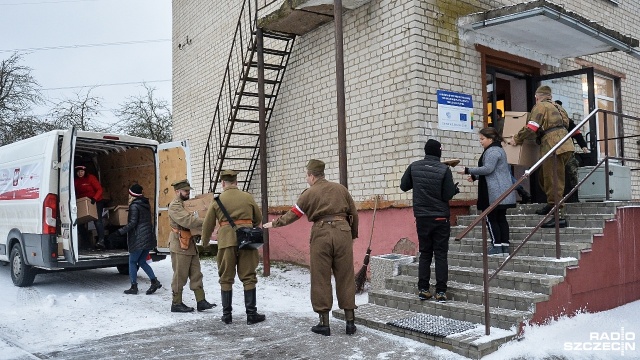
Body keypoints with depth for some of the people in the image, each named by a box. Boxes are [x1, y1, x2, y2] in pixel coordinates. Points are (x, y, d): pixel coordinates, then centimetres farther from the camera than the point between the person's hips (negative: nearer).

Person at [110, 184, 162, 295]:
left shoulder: (134, 206, -11)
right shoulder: (146, 204, 14)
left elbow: (132, 223, -17)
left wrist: (119, 232, -15)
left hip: (138, 239, -8)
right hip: (148, 238, 8)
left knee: (132, 262, 5)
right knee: (142, 262, 15)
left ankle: (134, 287, 7)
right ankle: (155, 282, 5)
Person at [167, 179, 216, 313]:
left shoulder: (187, 203, 18)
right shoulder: (175, 205, -12)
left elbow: (191, 219, 17)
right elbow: (187, 220, -26)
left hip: (191, 244, 9)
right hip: (180, 245, -9)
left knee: (196, 274, 7)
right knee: (180, 275, -1)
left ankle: (201, 301, 10)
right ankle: (176, 303, 10)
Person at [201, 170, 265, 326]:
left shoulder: (218, 200, 4)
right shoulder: (248, 197, 7)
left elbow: (208, 224, 9)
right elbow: (258, 219, 16)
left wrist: (205, 242, 26)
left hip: (226, 241, 0)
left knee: (226, 279, 11)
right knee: (248, 278, 7)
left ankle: (226, 315, 15)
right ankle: (251, 314, 8)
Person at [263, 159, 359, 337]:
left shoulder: (309, 193, 4)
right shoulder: (340, 189, 12)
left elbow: (293, 214, 9)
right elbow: (353, 213, 14)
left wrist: (274, 224, 23)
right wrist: (353, 235, 26)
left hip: (321, 235, -3)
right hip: (343, 233, 3)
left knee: (321, 280, 6)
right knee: (345, 278, 8)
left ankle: (324, 323, 10)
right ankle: (350, 321, 11)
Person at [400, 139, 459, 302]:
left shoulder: (414, 167, -2)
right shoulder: (444, 169, -12)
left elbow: (403, 186, 8)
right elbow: (448, 195, -11)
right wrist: (455, 188, 9)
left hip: (421, 217, 3)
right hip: (440, 217, -3)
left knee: (425, 254, 12)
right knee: (441, 255, 4)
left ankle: (423, 290, 11)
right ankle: (441, 291, 4)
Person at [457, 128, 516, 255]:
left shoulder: (492, 151, -13)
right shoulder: (498, 150, 21)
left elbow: (488, 169, -21)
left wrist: (468, 170, -17)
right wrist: (475, 176, 21)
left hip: (494, 193, -10)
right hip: (502, 192, 10)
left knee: (491, 219, -4)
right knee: (501, 218, 10)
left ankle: (497, 246, -2)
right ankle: (505, 246, 12)